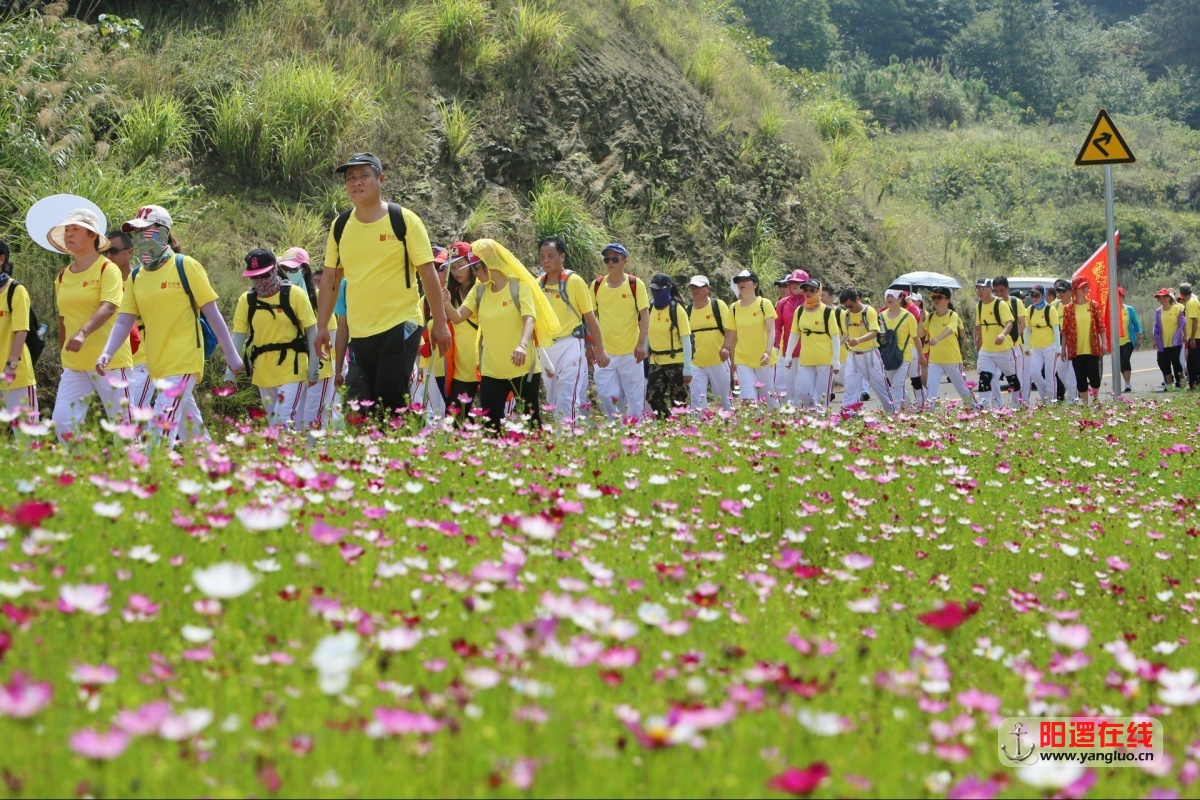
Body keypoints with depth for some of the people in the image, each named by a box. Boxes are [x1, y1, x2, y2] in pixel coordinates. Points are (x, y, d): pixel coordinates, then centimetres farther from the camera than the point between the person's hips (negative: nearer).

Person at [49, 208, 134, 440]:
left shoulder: (107, 269, -7)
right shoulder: (62, 277, 12)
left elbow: (109, 307, -22)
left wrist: (83, 333, -37)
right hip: (74, 365, 6)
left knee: (123, 424, -2)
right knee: (62, 422, -6)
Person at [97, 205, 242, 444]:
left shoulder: (185, 267, -6)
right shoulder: (136, 276, 10)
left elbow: (211, 312, -4)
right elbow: (124, 321, 6)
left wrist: (230, 353, -4)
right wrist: (107, 353, -10)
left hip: (184, 361, -6)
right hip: (158, 365, 6)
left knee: (164, 426, -16)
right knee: (191, 425, 16)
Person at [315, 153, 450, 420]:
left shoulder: (404, 220, -6)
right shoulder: (340, 226, 6)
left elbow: (428, 272, -4)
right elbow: (330, 278, 13)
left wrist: (439, 323, -6)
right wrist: (322, 326, 8)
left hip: (400, 326, -5)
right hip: (359, 332, 5)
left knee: (390, 398, -16)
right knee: (372, 402, 7)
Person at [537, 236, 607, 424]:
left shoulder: (574, 281, -7)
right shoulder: (538, 284, 6)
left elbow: (590, 318, -4)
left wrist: (600, 351, -5)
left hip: (570, 345, -6)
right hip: (546, 348, 6)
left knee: (567, 400, -14)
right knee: (553, 402, 12)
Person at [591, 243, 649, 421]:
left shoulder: (635, 284, -4)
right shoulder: (597, 285, 5)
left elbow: (645, 315, -5)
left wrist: (641, 343, -13)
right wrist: (591, 345, 9)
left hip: (631, 351, -3)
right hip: (605, 351, 3)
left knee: (634, 394, 1)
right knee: (605, 394, 0)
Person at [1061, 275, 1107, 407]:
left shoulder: (1094, 305, 3)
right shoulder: (1069, 309, 2)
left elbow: (1101, 326, 3)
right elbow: (1065, 331, 5)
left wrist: (1104, 344, -4)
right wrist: (1063, 349, 3)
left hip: (1092, 349, -1)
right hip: (1076, 350, 1)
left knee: (1094, 376, -4)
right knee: (1080, 379, 3)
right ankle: (1085, 404, 12)